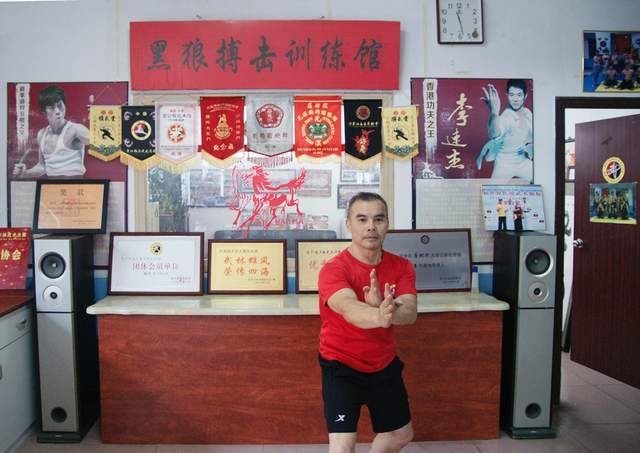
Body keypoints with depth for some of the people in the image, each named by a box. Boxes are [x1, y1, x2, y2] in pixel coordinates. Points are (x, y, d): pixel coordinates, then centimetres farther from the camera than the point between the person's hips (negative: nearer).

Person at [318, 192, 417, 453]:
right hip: (341, 367, -5)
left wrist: (386, 310, -49)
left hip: (385, 365, 5)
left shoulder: (402, 267, -8)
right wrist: (379, 317, -66)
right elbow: (348, 308, -43)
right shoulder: (333, 270, -23)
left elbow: (410, 312, -25)